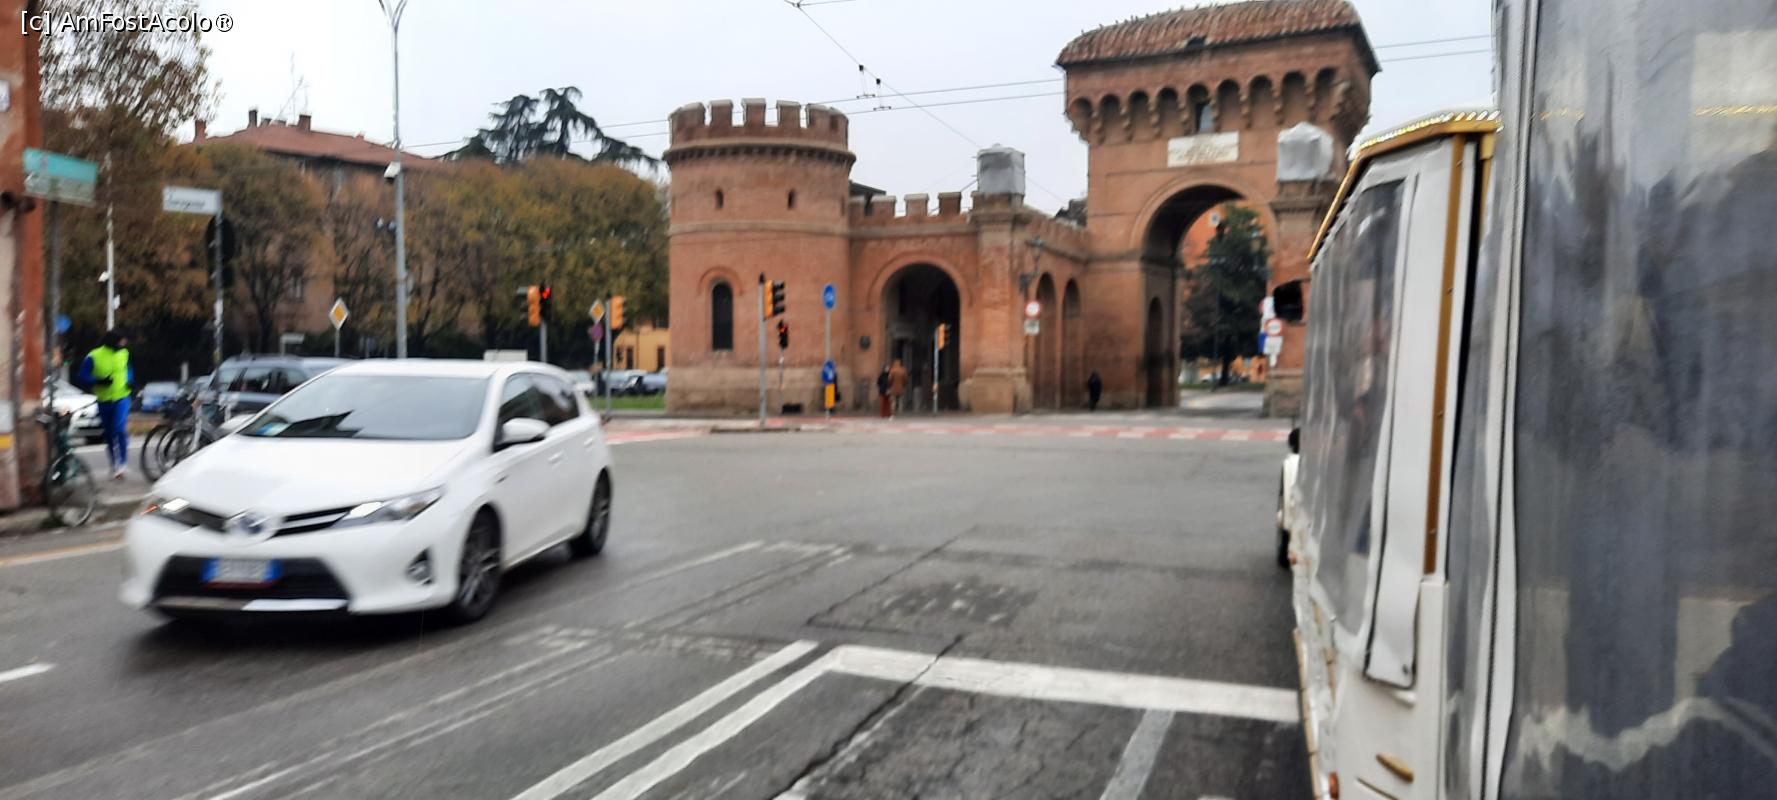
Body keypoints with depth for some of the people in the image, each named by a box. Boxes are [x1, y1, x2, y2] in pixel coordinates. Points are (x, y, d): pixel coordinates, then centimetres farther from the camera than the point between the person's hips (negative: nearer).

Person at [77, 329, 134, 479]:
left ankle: (122, 461, -8)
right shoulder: (93, 357, -8)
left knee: (119, 429, -19)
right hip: (104, 401, 0)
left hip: (121, 398, 0)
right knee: (109, 434, 12)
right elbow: (83, 378, -6)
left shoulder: (124, 354, 2)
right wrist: (99, 381, -23)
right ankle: (115, 464, 27)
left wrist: (129, 380, -2)